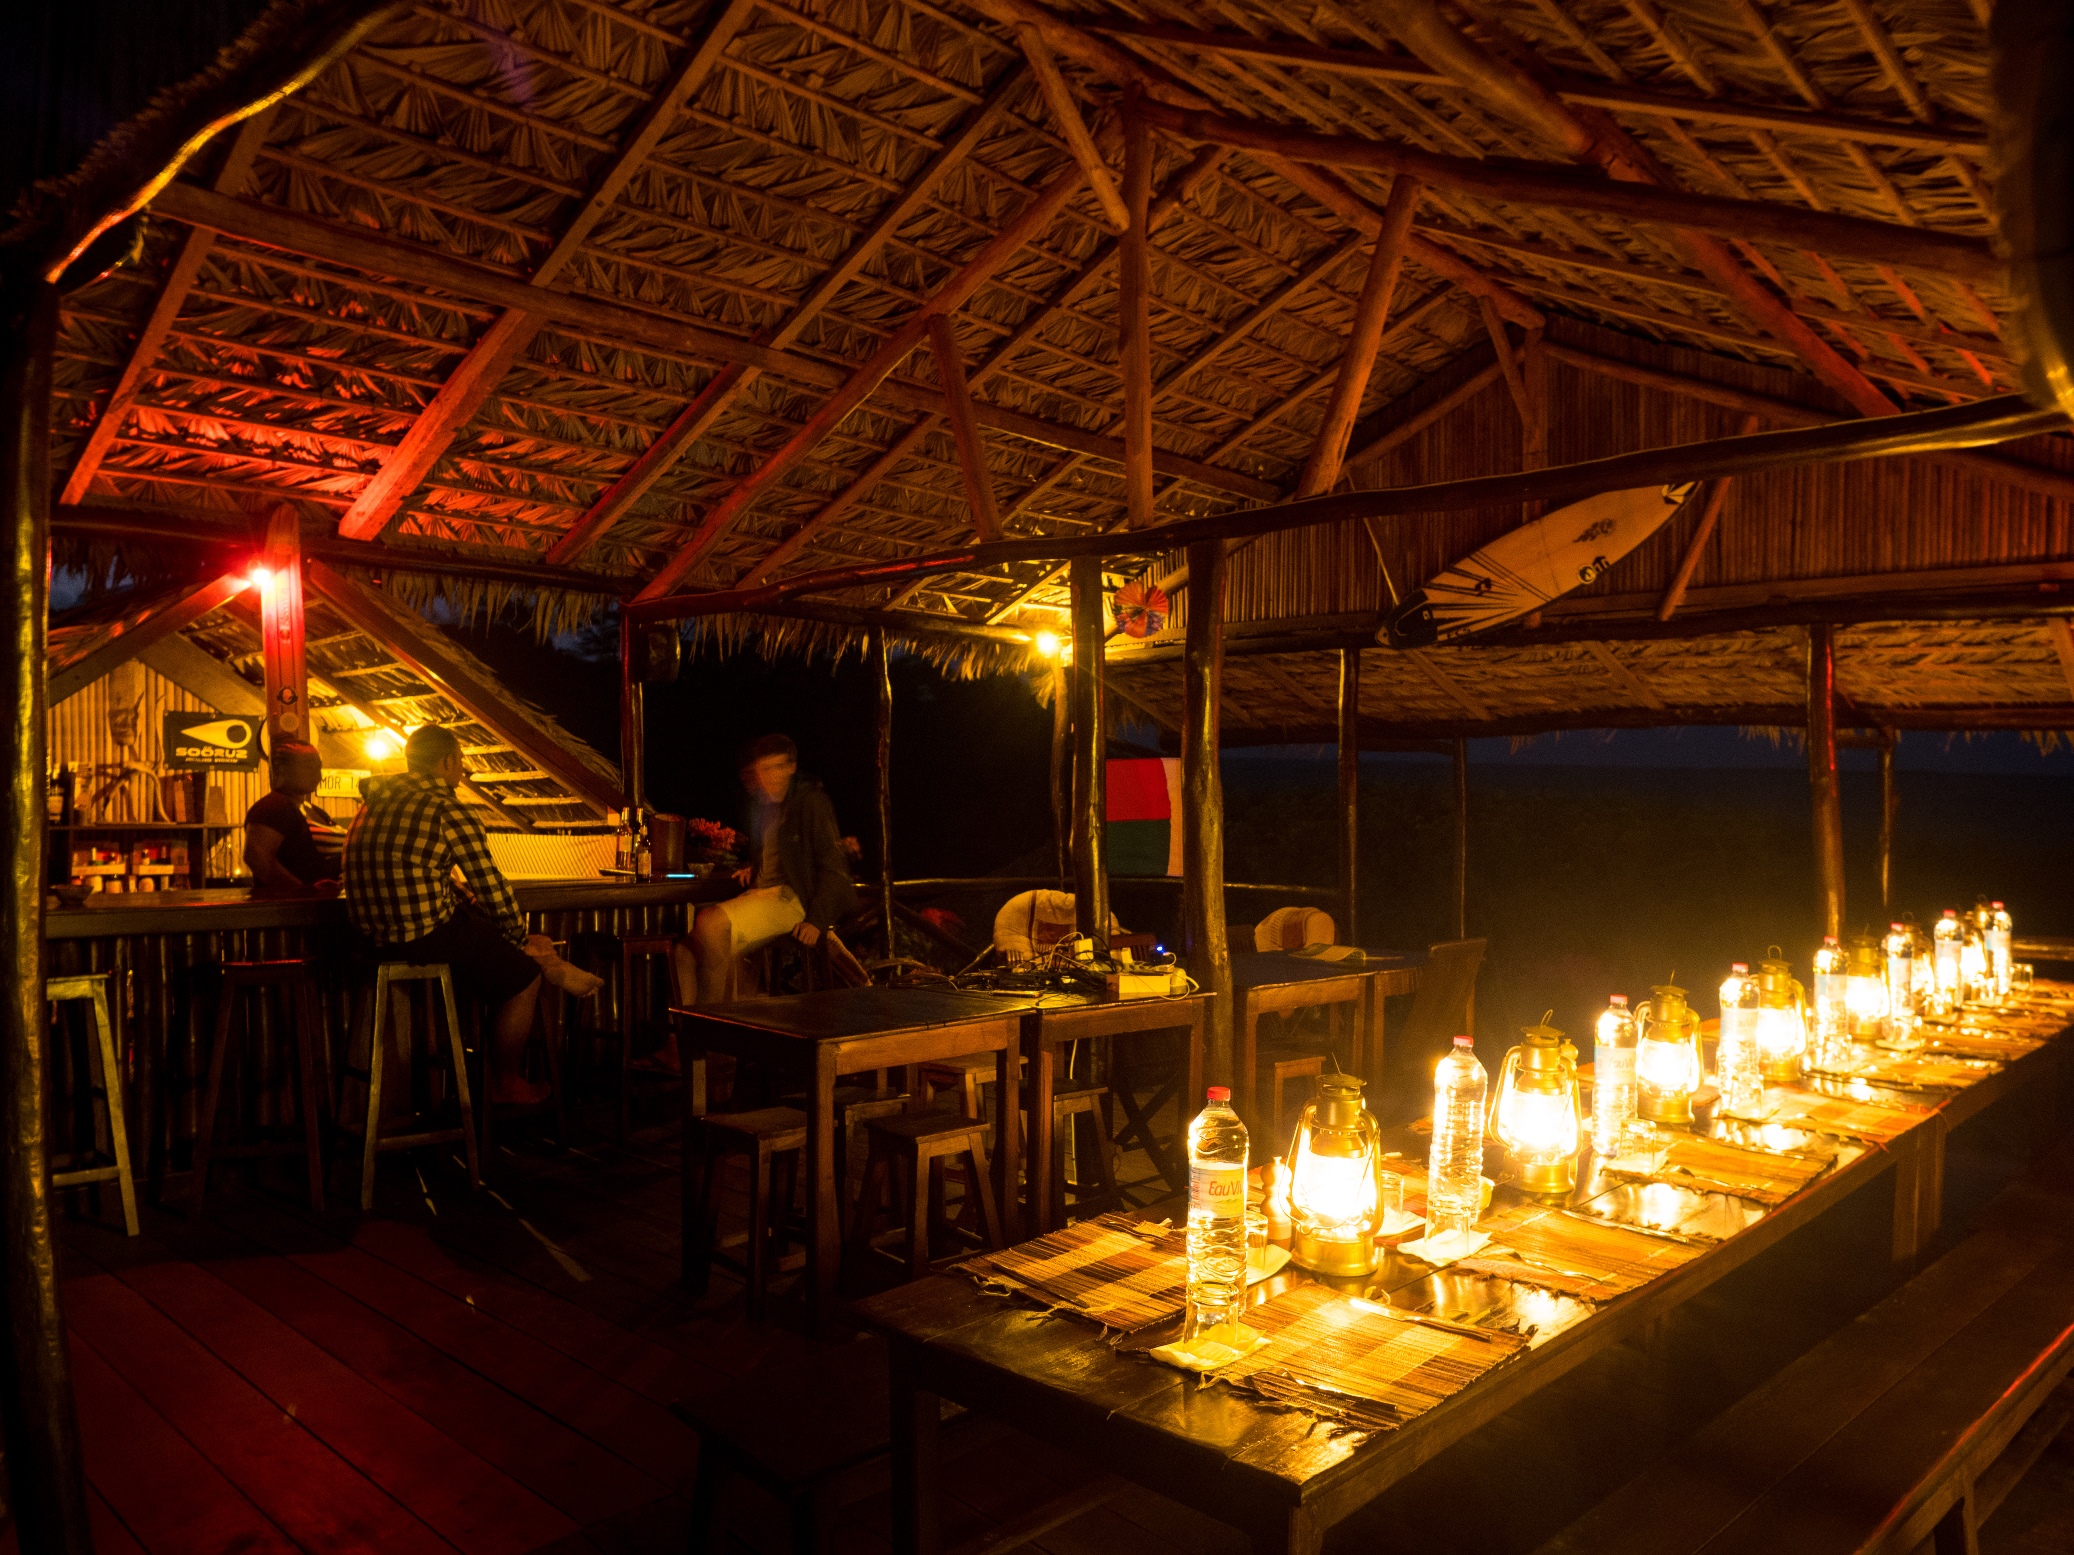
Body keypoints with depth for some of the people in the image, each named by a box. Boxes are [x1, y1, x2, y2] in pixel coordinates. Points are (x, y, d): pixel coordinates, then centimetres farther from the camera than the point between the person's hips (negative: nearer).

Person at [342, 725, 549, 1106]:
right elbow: (493, 888, -12)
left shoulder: (379, 801, 12)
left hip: (377, 936, 9)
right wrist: (517, 934, 4)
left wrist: (466, 900, 16)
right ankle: (508, 1084, 19)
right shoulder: (446, 810, -15)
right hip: (428, 938, -9)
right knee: (523, 977, 8)